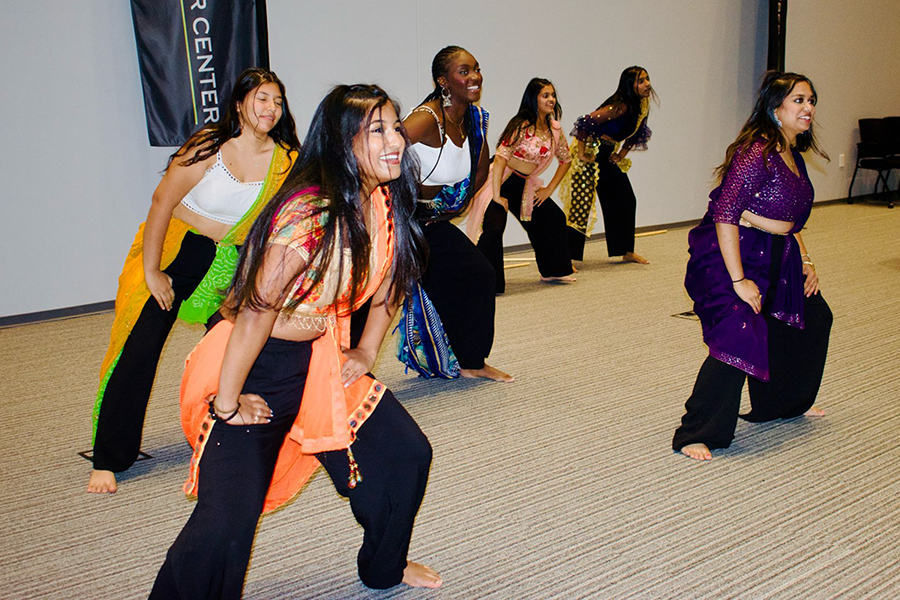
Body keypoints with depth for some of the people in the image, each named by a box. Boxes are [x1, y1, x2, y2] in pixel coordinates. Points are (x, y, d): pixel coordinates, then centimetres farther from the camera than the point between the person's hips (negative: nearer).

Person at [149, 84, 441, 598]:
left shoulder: (385, 203, -3)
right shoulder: (311, 211, -28)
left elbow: (389, 280, 15)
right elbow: (257, 308, -27)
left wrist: (366, 353, 12)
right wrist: (227, 403, -20)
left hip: (321, 358, 8)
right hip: (256, 368, -8)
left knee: (408, 454, 10)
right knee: (224, 527, -17)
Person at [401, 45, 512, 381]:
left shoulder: (476, 118, 1)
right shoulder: (428, 118, -25)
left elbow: (481, 170, 17)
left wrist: (459, 205, 10)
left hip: (435, 222, 9)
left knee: (478, 276, 10)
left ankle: (471, 362, 25)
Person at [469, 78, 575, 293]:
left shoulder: (554, 130, 3)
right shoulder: (521, 126, -18)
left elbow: (565, 160, 15)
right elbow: (501, 157, -23)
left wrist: (549, 189, 8)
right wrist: (496, 194, -26)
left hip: (524, 185, 8)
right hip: (501, 181, -8)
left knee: (555, 218, 11)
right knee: (494, 227, -24)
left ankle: (552, 271, 29)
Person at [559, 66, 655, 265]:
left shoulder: (641, 105, 4)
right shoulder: (621, 106, -24)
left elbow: (636, 133, 23)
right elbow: (586, 122, -30)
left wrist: (622, 153, 11)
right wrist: (581, 154, -24)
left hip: (609, 155, 10)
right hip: (591, 153, -9)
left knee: (626, 200, 12)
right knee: (580, 204, -11)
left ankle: (627, 252, 25)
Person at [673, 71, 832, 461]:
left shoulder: (794, 157, 11)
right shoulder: (757, 153, -19)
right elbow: (725, 215, -25)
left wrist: (805, 262, 13)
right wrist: (739, 281, -26)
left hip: (775, 257, 10)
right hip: (731, 256, -10)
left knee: (812, 316, 21)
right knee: (738, 338, -23)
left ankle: (785, 402, 41)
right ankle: (696, 435, -12)